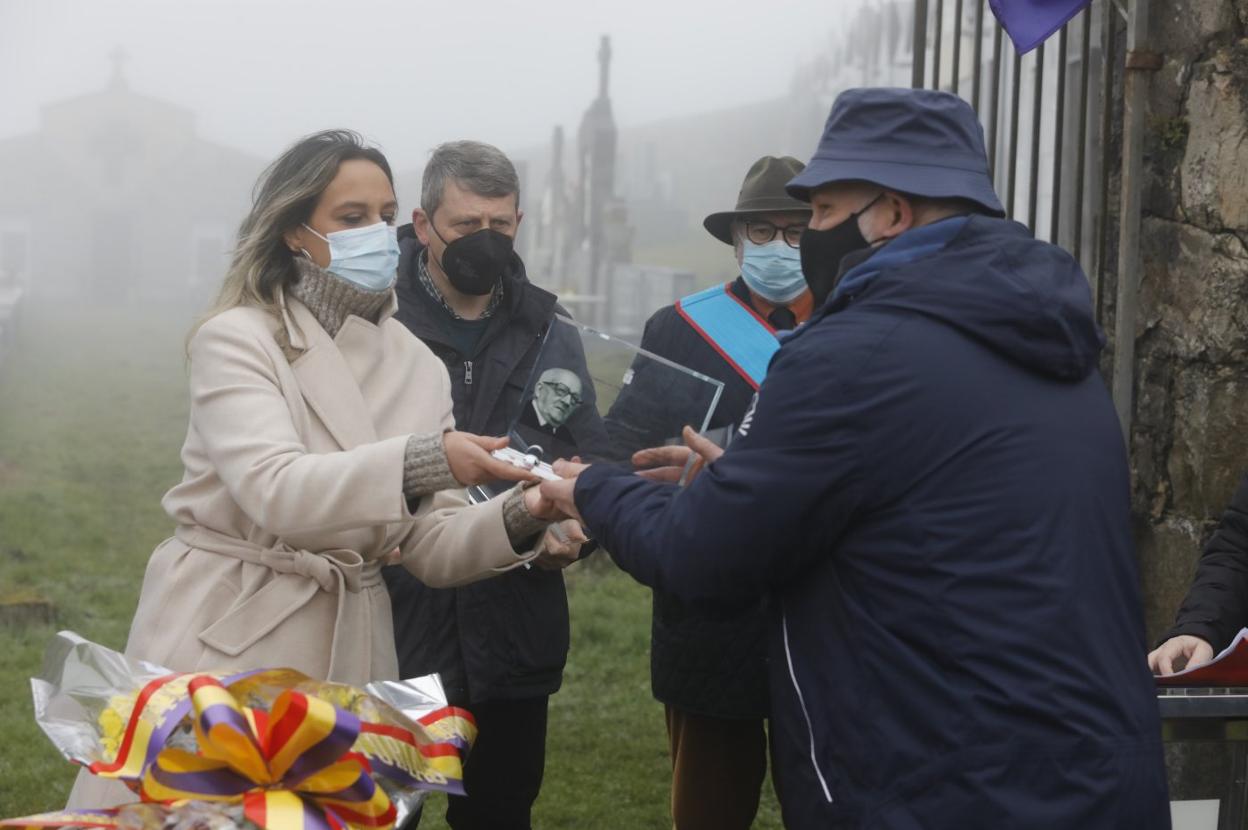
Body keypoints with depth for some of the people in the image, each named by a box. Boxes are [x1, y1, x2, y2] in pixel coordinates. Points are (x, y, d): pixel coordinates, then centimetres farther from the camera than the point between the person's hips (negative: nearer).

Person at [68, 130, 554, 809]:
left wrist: (518, 515, -16)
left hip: (349, 651, 4)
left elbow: (431, 548, 4)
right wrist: (422, 460, -35)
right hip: (224, 641, -4)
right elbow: (276, 491, -23)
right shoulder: (236, 339, -8)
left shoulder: (418, 368, 8)